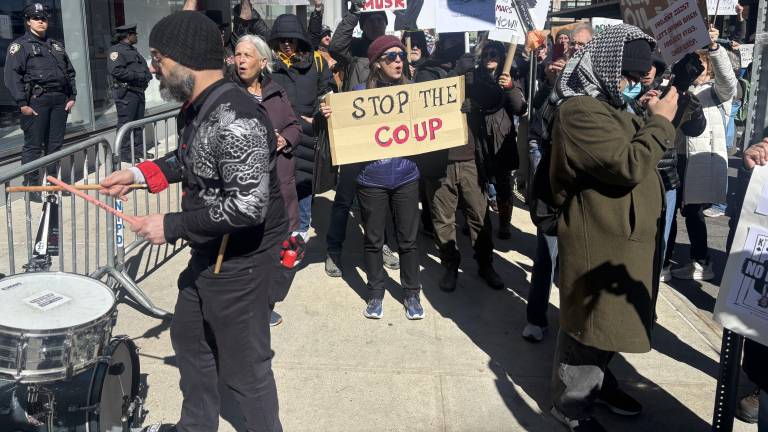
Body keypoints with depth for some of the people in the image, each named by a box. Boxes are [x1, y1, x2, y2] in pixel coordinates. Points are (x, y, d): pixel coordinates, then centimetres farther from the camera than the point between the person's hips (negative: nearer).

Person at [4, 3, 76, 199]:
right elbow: (12, 75, -7)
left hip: (59, 100, 6)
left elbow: (70, 72, 22)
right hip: (36, 100, -6)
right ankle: (31, 186, 0)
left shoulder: (57, 46, 21)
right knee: (33, 145, -5)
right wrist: (22, 103, -14)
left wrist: (72, 96, 11)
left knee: (55, 144, 10)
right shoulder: (20, 45, 2)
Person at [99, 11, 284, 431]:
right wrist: (138, 173, 12)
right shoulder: (196, 106, 4)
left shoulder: (236, 119, -29)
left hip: (240, 261, -11)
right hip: (209, 253, 11)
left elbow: (248, 206, -34)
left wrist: (171, 226, -25)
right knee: (189, 338, 26)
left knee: (243, 366, 5)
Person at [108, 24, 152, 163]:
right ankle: (125, 153, -2)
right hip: (126, 92, -9)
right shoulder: (116, 50, -9)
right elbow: (115, 70, -22)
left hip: (139, 91, 9)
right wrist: (138, 75, -20)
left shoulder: (133, 50, 22)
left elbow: (144, 67, 29)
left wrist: (147, 75, 5)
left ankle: (138, 149, 22)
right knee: (125, 123, -6)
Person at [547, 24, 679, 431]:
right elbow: (628, 165, -26)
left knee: (610, 317, 21)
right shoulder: (579, 110, -22)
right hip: (600, 238, -10)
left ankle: (597, 381, 39)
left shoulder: (606, 103, 13)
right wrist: (660, 121, -16)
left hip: (621, 234, 10)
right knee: (589, 320, 3)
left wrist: (653, 119, 5)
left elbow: (635, 149, 20)